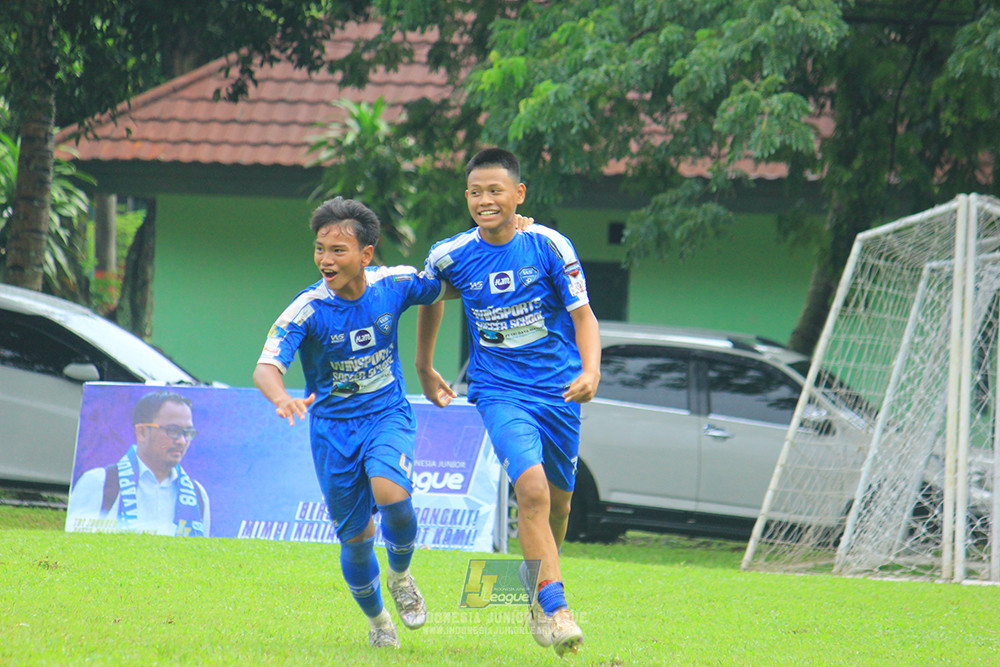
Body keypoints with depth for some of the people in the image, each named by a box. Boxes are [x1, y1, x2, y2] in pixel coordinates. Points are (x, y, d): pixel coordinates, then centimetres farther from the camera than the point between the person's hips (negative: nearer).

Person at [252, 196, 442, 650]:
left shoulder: (394, 284, -11)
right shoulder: (307, 310, -18)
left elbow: (449, 286, 9)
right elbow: (265, 367, -28)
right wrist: (282, 398, -48)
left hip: (388, 414, 0)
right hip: (333, 426, 0)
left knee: (390, 493, -28)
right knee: (356, 538, 4)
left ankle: (401, 575, 3)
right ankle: (376, 620, 33)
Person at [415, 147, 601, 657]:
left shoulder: (548, 246, -9)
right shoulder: (450, 257, -4)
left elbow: (582, 314, -5)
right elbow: (429, 299, 18)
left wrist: (590, 370, -22)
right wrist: (424, 369, 25)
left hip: (558, 390, 1)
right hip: (499, 391, -1)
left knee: (558, 500, 12)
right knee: (532, 487, -23)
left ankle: (540, 596, 38)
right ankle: (553, 608, -22)